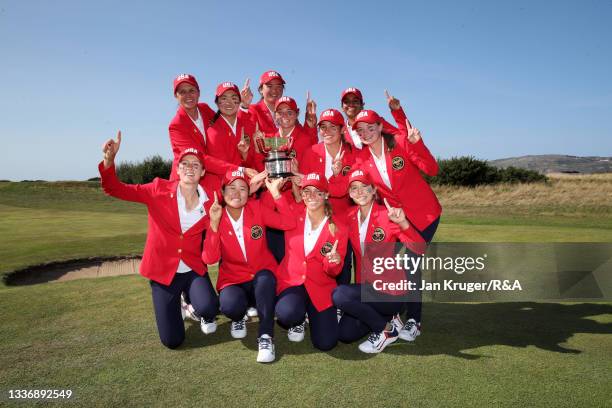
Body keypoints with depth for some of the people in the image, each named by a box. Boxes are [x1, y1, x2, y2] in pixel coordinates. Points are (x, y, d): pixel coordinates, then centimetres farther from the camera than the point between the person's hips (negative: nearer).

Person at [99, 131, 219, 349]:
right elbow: (115, 189, -14)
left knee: (209, 307, -30)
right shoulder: (159, 190, -9)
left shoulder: (210, 200, -5)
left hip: (193, 270, 1)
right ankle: (177, 304, 35)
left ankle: (205, 315, 10)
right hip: (163, 271, 0)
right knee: (172, 340, 1)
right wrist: (109, 160, -30)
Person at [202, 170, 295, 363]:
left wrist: (275, 193, -23)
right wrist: (214, 224, -25)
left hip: (262, 278, 0)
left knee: (265, 278, -35)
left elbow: (289, 224, -17)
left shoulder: (256, 208, -5)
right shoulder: (216, 217, -5)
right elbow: (209, 259, -15)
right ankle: (238, 318, 8)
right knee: (230, 305, -31)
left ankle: (266, 337, -20)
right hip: (233, 279, 1)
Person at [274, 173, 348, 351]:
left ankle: (313, 315, 22)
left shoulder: (338, 229, -5)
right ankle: (298, 321, 7)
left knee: (325, 343, -13)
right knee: (287, 314, -33)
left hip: (321, 286, 0)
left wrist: (333, 262, -25)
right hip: (291, 281, 0)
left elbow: (334, 272, -3)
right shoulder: (293, 214, -3)